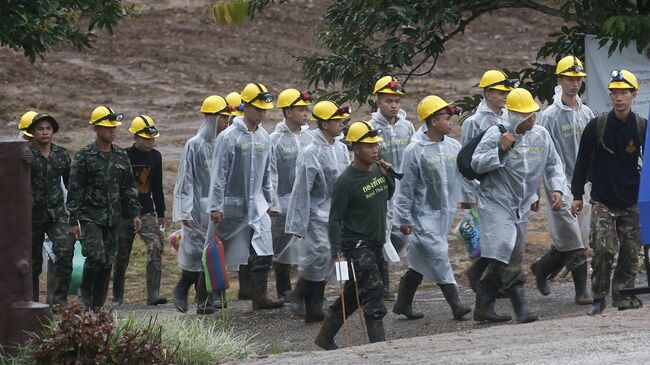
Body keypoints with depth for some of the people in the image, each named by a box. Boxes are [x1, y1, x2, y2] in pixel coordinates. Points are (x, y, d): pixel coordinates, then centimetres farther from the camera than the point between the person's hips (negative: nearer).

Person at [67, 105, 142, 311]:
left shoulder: (121, 157, 12)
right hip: (90, 216, -5)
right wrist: (74, 221, -10)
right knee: (96, 256, -20)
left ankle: (97, 306, 10)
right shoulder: (84, 157, -3)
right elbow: (75, 191, -5)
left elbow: (128, 188, 17)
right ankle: (85, 291, 5)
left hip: (113, 218, 5)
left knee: (108, 263, 3)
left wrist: (134, 213, 8)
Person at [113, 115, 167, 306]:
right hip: (124, 213, -3)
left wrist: (160, 213, 19)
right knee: (121, 256, 5)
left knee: (156, 247, -17)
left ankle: (153, 295, -20)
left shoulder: (155, 156, 8)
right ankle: (117, 297, 20)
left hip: (146, 212, 3)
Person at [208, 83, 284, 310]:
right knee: (221, 255, 5)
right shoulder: (229, 137, -10)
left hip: (257, 206, 5)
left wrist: (271, 202, 18)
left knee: (263, 253, -8)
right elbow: (219, 174, -10)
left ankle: (259, 297, -10)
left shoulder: (264, 138, 9)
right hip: (232, 205, -5)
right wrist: (216, 206, -13)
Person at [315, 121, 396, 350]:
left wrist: (389, 175, 3)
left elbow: (387, 195, 23)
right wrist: (336, 251, -22)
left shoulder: (377, 170, 5)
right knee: (373, 290, -15)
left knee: (353, 294, 14)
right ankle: (379, 344, -14)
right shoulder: (346, 181, -17)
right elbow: (335, 219, -15)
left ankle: (325, 338, 28)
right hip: (356, 245, -8)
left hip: (375, 244, 8)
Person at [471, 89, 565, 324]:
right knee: (508, 254, -18)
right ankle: (521, 309, -20)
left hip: (521, 207, 6)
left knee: (501, 261, 10)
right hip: (495, 204, -6)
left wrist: (556, 189, 2)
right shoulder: (496, 134, -11)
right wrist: (501, 150, -24)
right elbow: (476, 164, -13)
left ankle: (483, 308, 19)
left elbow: (553, 164, 16)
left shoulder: (541, 135, 5)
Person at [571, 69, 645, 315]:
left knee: (630, 253, 2)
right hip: (602, 202, -2)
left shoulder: (642, 127, 0)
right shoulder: (596, 126, -3)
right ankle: (598, 298, -1)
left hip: (631, 203, 2)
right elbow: (582, 161, 4)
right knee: (604, 249, -13)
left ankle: (623, 296, 13)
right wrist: (577, 195, 2)